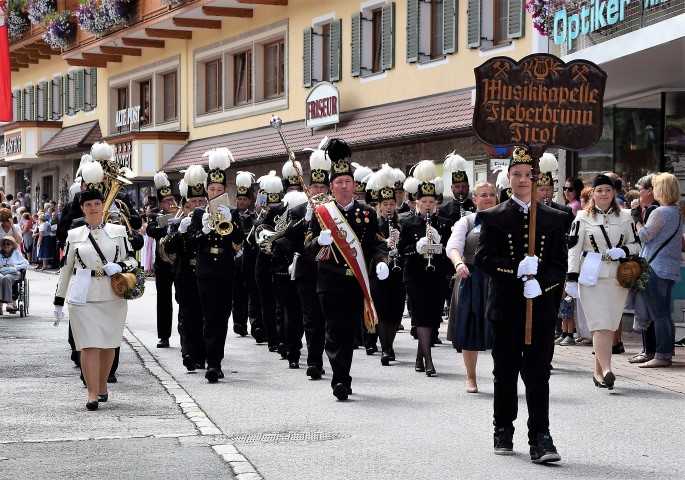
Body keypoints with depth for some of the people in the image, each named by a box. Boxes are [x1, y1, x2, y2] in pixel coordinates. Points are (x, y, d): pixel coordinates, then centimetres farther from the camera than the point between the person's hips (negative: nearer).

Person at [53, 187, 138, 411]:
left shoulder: (118, 231, 6)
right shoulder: (74, 235, 7)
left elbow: (132, 260, 8)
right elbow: (66, 269, 10)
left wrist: (119, 267, -14)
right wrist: (58, 300, 10)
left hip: (113, 297, 1)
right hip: (84, 297, -1)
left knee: (108, 344, 9)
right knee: (89, 345, -8)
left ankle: (102, 386, 26)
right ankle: (92, 394, -8)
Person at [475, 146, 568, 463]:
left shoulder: (554, 219, 8)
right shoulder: (493, 217, 5)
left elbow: (559, 265, 4)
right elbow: (482, 259, -5)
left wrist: (541, 284, -15)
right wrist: (516, 269, -18)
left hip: (541, 309, 0)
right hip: (504, 309, 0)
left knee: (538, 375, -4)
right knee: (505, 374, 9)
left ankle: (540, 440, -5)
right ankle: (503, 432, 23)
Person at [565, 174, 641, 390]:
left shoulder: (625, 217, 10)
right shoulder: (583, 217, 3)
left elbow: (635, 244, 15)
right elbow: (573, 249, 1)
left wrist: (622, 251, -7)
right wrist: (572, 278, -5)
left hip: (617, 278, 3)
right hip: (591, 278, -3)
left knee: (610, 327, 4)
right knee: (601, 325, -13)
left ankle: (598, 372, 13)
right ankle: (606, 370, -21)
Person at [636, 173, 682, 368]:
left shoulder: (660, 212, -15)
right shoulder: (677, 212, 13)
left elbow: (644, 235, -13)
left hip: (656, 268, -9)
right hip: (671, 269, 9)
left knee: (658, 314, -8)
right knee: (665, 313, 13)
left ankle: (661, 356, -9)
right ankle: (667, 352, 15)